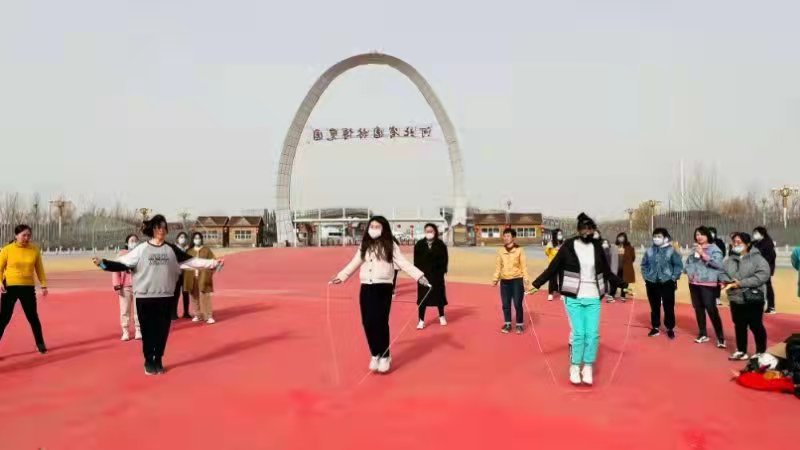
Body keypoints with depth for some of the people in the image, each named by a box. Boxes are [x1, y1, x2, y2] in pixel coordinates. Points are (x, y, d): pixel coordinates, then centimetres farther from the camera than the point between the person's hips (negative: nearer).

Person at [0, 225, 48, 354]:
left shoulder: (35, 250, 1)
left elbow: (39, 269, 8)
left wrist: (43, 285, 4)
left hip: (28, 288, 2)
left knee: (33, 317, 10)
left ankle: (40, 344, 24)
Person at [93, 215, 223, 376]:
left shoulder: (172, 249, 5)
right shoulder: (141, 249, -1)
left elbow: (191, 260, 7)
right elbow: (122, 264, -3)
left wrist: (212, 263, 3)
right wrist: (103, 263, -16)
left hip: (166, 297, 2)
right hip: (145, 297, -2)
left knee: (163, 331, 7)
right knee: (148, 331, 4)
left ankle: (158, 361, 22)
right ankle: (149, 362, 19)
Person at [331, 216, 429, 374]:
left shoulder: (390, 245, 0)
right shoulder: (364, 246, 13)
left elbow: (403, 263, -6)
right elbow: (354, 263, 22)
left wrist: (420, 276, -16)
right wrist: (341, 277, 24)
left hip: (383, 287, -4)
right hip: (366, 288, 4)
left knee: (380, 322, -8)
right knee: (367, 323, 3)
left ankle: (385, 356, 8)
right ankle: (375, 355, 19)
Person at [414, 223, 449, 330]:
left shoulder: (440, 244, -2)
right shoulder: (419, 244, 0)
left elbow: (444, 259, -2)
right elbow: (416, 260, 0)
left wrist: (442, 271, -10)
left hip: (437, 274, 0)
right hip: (423, 274, 0)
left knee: (439, 295, 12)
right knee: (422, 297, 2)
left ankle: (442, 316, 33)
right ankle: (421, 320, 10)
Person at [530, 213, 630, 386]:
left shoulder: (597, 247, 6)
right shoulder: (568, 246, -4)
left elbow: (607, 272, 17)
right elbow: (552, 268, 0)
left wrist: (624, 285, 18)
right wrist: (536, 284, -4)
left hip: (593, 298, 3)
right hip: (574, 298, -3)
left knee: (593, 334, -1)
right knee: (578, 333, -4)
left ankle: (588, 367, 15)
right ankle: (574, 367, 13)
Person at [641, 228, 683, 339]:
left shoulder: (671, 250, -6)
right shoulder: (649, 251, 3)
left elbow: (678, 265, -4)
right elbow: (644, 264, 12)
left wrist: (673, 278, -8)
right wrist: (646, 276, 3)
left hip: (667, 283, -3)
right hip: (652, 283, 3)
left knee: (669, 307, 3)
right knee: (654, 307, 12)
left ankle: (670, 329, 15)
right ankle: (655, 327, 23)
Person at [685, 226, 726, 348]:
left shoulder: (714, 249, -5)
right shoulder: (694, 249, 13)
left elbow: (718, 263, -18)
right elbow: (688, 262, 21)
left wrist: (703, 254, -18)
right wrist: (688, 270, 2)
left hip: (708, 284, -6)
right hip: (694, 283, 6)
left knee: (711, 310, -11)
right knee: (698, 309, 13)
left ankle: (720, 337, -4)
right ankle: (703, 334, 25)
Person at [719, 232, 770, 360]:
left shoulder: (757, 258, -10)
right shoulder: (730, 259, 8)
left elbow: (762, 275, -20)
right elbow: (722, 273, 9)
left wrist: (741, 283, -22)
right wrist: (728, 281, -14)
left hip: (753, 299, -5)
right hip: (736, 299, 6)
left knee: (756, 326, 4)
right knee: (739, 326, 14)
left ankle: (761, 352, 20)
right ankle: (741, 351, 26)